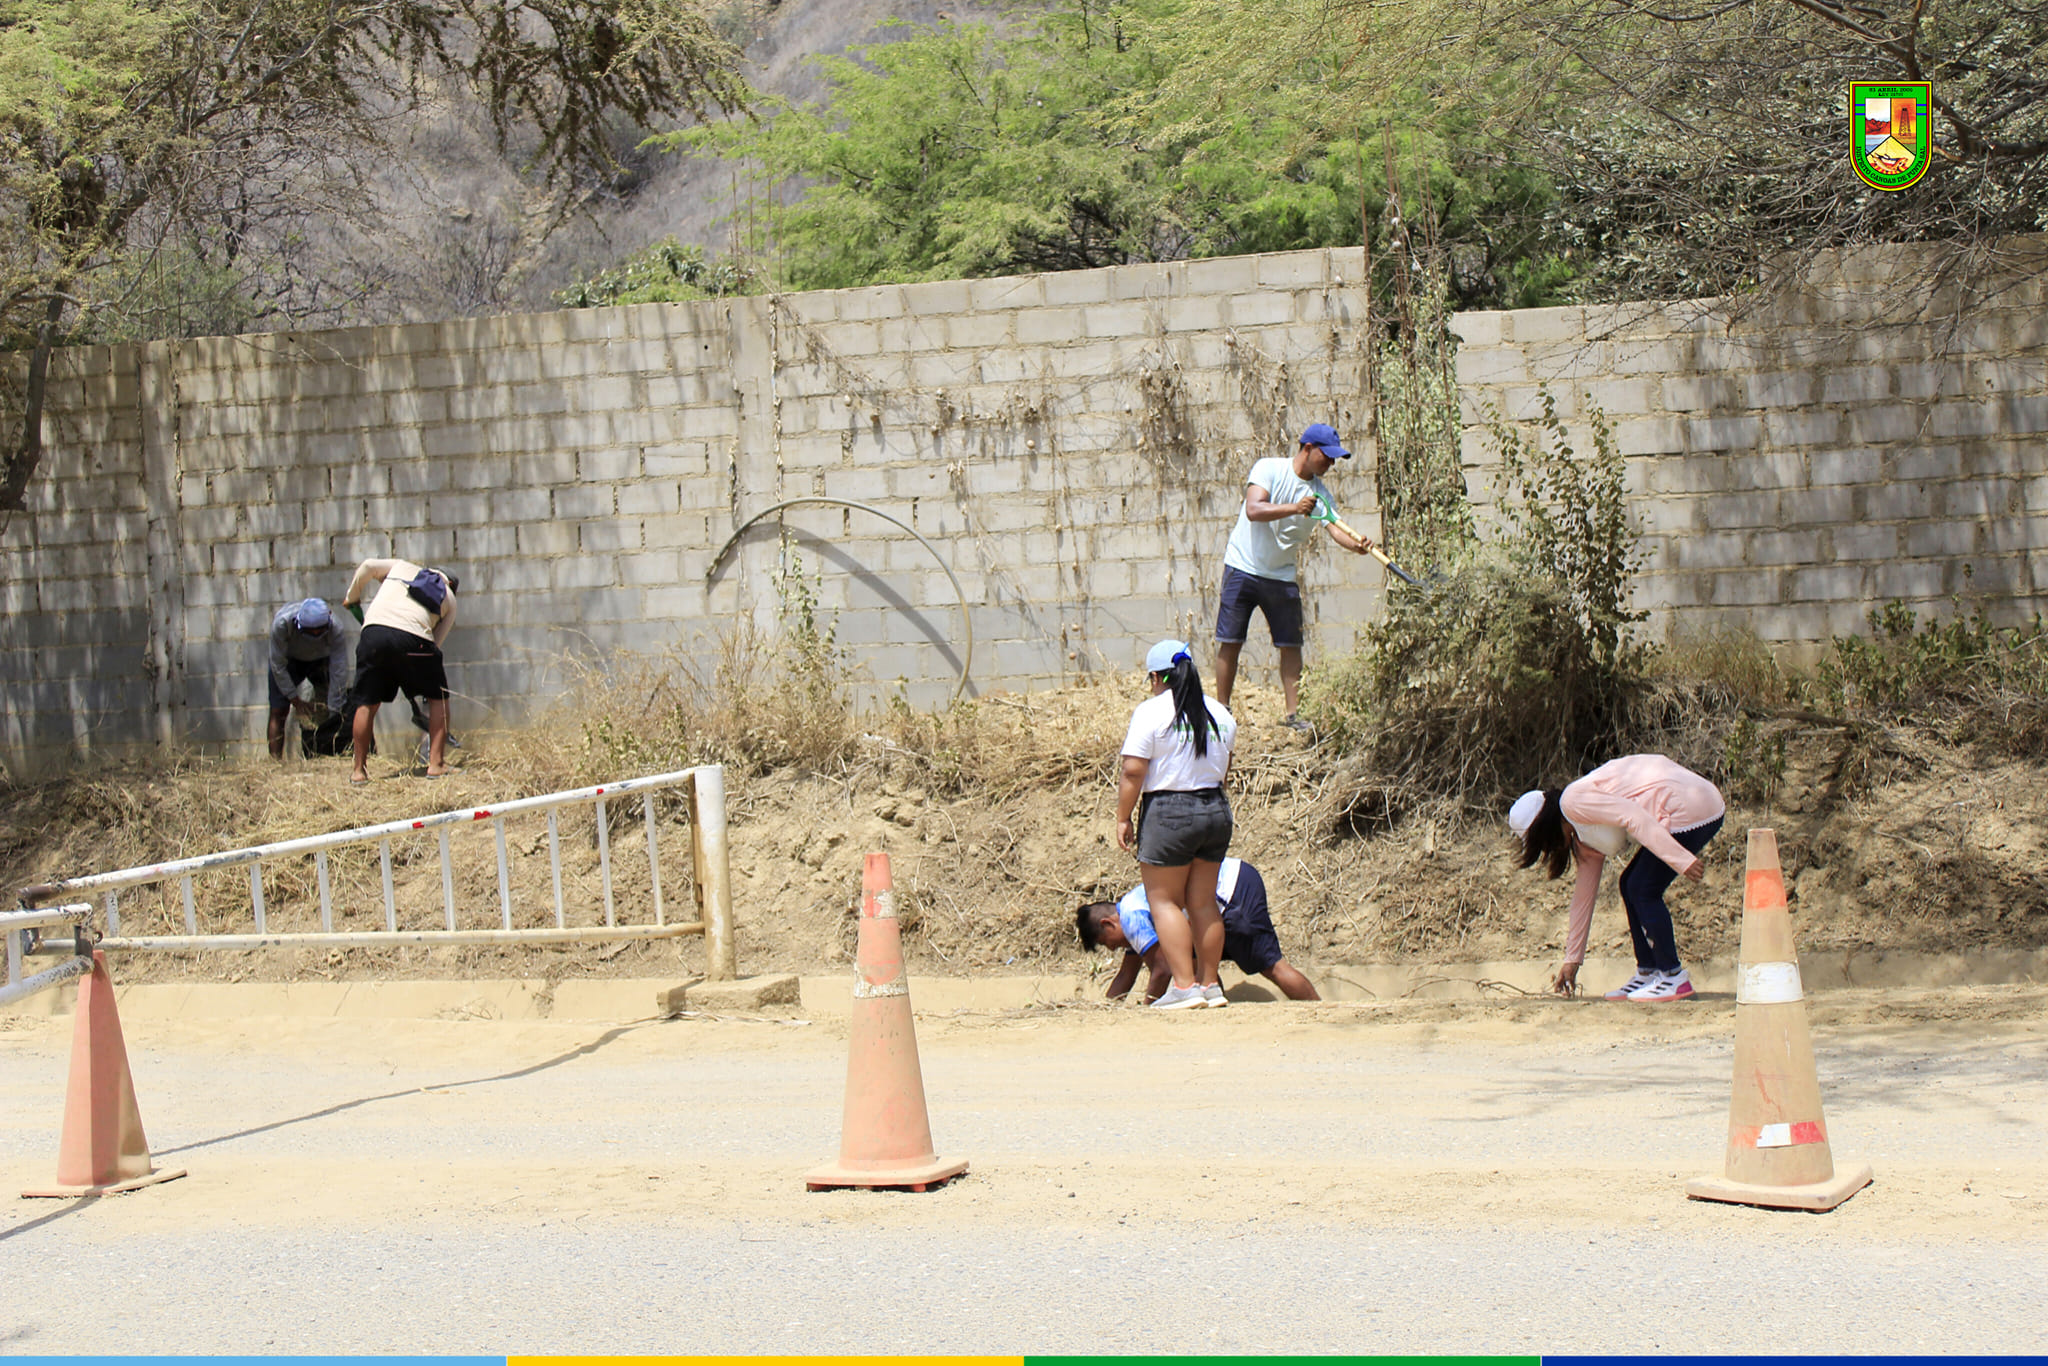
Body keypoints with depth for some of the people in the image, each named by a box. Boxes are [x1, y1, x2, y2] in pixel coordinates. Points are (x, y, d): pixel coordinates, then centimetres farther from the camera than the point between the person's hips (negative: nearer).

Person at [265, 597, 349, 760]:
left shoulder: (335, 629, -36)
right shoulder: (282, 623, -38)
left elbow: (339, 672, -31)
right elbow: (278, 665, -26)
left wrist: (334, 711, -32)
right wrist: (295, 700, -23)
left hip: (321, 660, 1)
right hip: (289, 660, -1)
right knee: (278, 712, -12)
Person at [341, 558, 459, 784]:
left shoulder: (402, 567, 30)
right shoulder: (449, 600, 26)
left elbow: (367, 567, 22)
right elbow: (436, 641, 18)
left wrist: (352, 597, 36)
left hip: (374, 631, 2)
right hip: (413, 638, -1)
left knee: (367, 703, 14)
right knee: (438, 698, 18)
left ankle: (359, 770, 17)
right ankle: (436, 764, 10)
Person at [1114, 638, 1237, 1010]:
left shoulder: (1151, 712, -10)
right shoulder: (1219, 713, 8)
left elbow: (1133, 772, -13)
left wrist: (1123, 819, -6)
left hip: (1168, 812, -6)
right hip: (1216, 809, 6)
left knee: (1164, 900, 2)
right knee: (1203, 902, 13)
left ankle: (1185, 986, -4)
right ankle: (1210, 984, 15)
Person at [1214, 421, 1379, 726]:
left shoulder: (1320, 493, 0)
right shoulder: (1269, 469, -10)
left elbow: (1336, 529, -14)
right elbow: (1254, 510, -24)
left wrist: (1356, 544, -36)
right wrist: (1294, 508, -38)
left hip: (1283, 576, 4)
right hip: (1243, 567, -4)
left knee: (1291, 644, -2)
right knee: (1230, 642, -2)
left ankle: (1293, 713, 2)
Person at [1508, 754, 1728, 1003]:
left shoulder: (1573, 802, -10)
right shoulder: (1583, 834, 20)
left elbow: (1634, 817, -21)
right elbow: (1584, 891, 25)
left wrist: (1682, 861, -25)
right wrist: (1572, 959, 28)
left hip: (1692, 810, -10)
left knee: (1643, 890, -6)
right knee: (1630, 885, 12)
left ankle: (1674, 978, 0)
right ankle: (1648, 973, 15)